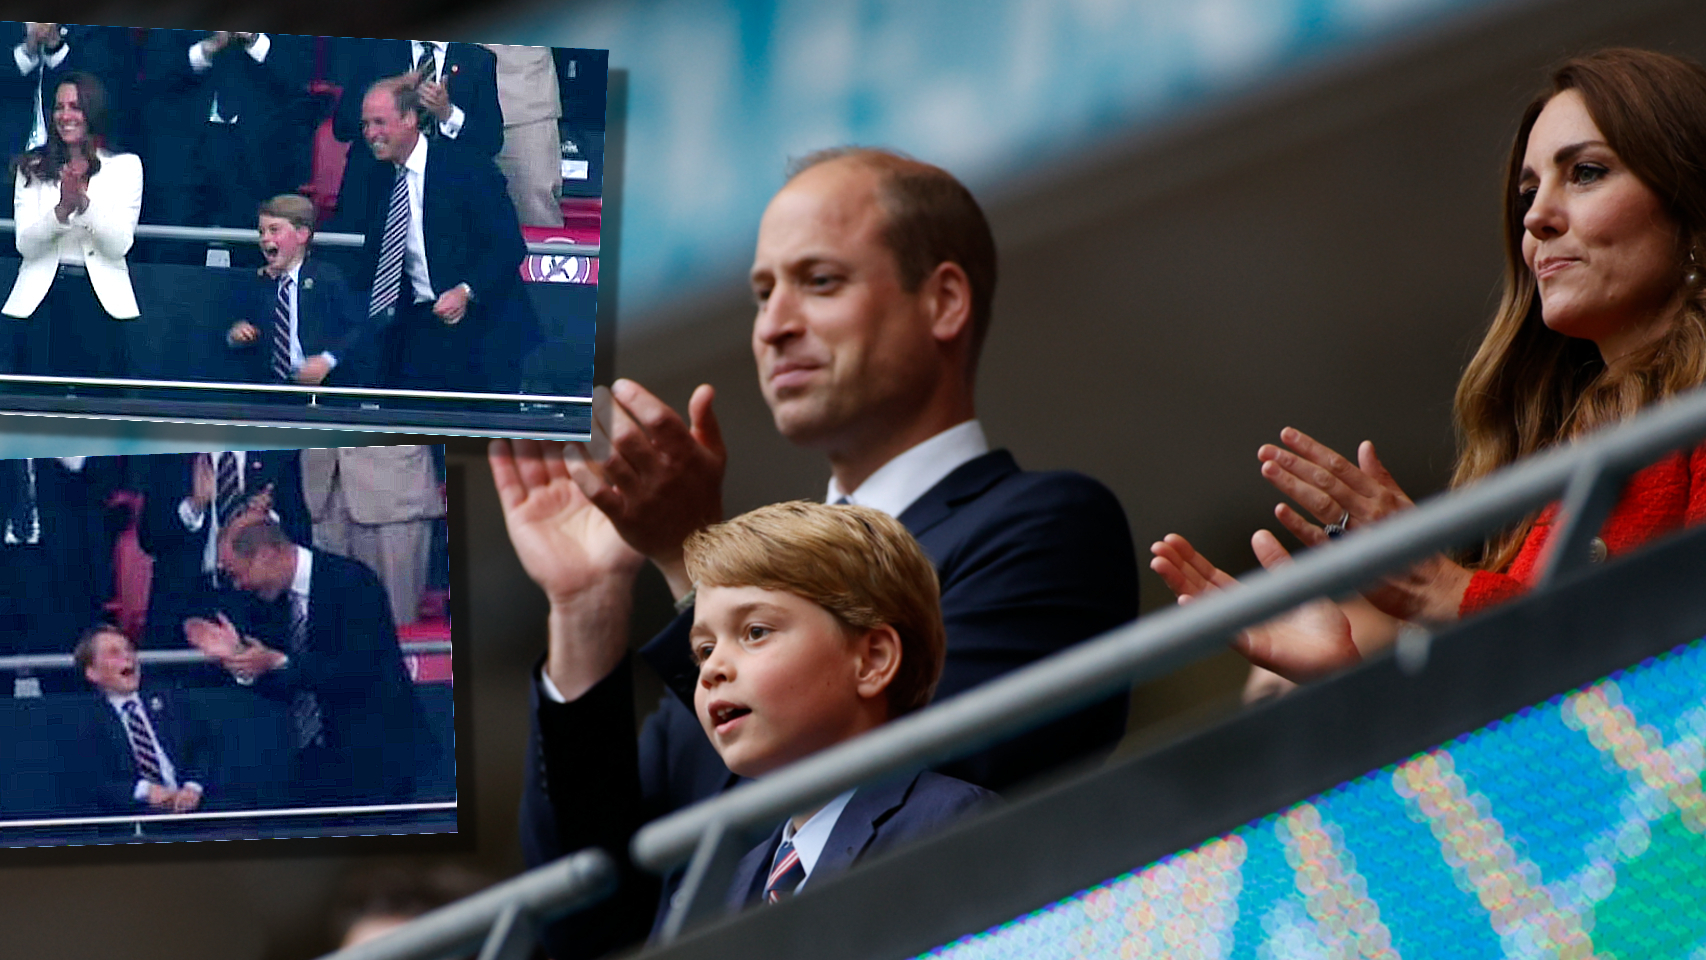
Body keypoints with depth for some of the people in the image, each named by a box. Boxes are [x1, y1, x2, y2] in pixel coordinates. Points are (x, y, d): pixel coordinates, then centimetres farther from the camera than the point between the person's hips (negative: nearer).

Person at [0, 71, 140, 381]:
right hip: (40, 300, 1)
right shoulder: (33, 168, 8)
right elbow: (25, 245, -2)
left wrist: (84, 203, -19)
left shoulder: (125, 166, 6)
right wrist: (62, 210, -19)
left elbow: (120, 245, -4)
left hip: (101, 300, -1)